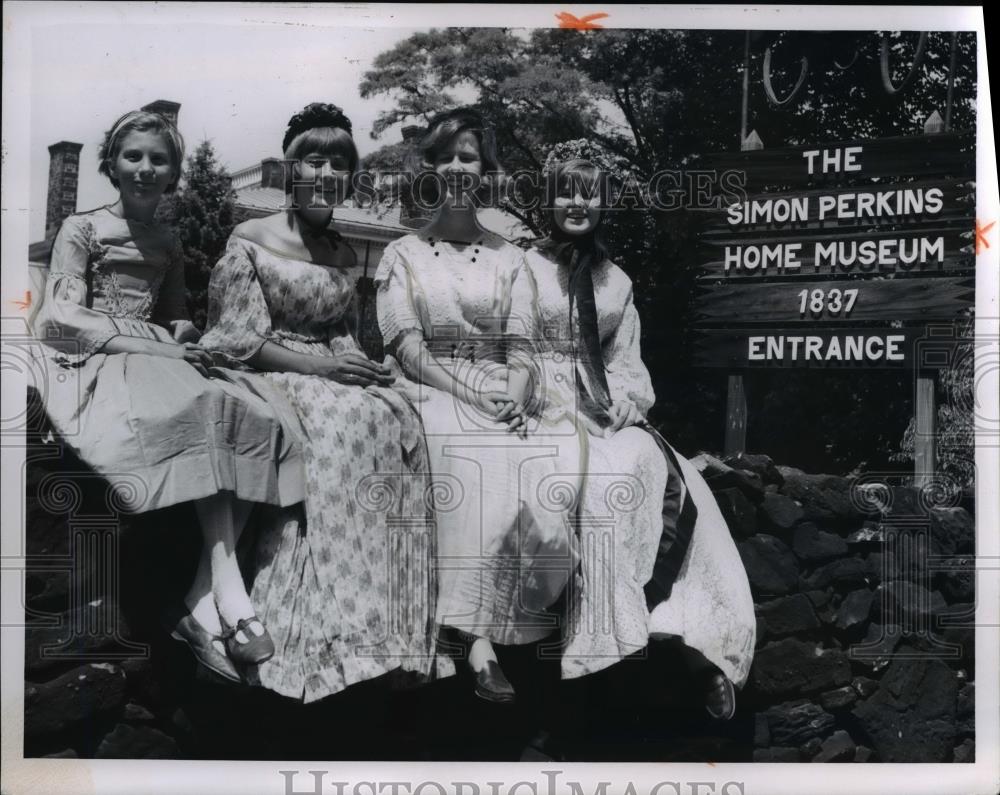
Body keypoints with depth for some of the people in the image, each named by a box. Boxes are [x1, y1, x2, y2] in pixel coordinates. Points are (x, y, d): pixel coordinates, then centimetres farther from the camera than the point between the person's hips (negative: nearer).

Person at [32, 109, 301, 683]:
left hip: (160, 362, 5)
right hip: (97, 367, -5)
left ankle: (206, 595, -34)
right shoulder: (81, 230, 7)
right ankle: (229, 593, -39)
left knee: (252, 419, -26)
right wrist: (155, 342, -14)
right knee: (206, 410, -35)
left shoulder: (169, 244, 23)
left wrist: (185, 335, 1)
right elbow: (62, 319, -4)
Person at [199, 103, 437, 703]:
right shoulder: (249, 241, 0)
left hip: (333, 374, 5)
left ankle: (387, 626, -28)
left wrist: (355, 365, -7)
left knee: (398, 422, -27)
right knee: (338, 428, -35)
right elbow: (238, 341, -6)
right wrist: (318, 365, -17)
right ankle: (327, 633, -34)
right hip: (268, 380, -5)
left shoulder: (345, 256, 17)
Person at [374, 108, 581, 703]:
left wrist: (516, 392, -14)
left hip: (502, 392, 3)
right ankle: (479, 640, -34)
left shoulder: (509, 257, 18)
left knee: (557, 473, -31)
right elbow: (406, 346, 0)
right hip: (434, 390, -2)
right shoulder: (403, 254, 13)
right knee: (487, 471, -36)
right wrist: (469, 391, -15)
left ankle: (478, 631, -24)